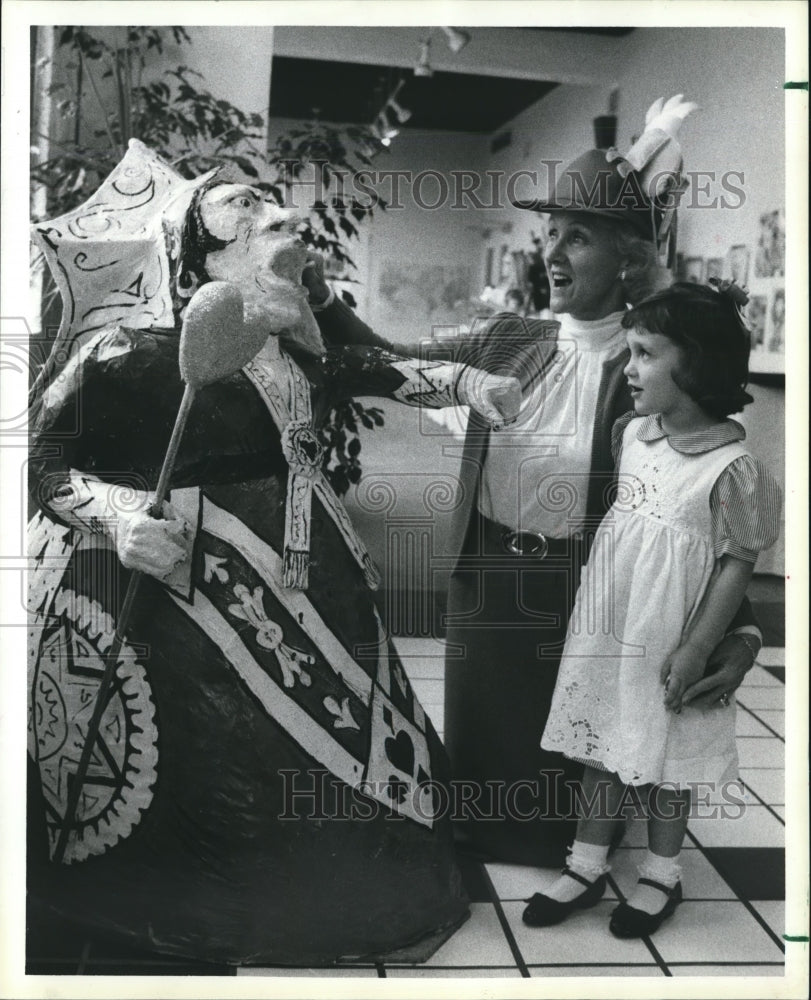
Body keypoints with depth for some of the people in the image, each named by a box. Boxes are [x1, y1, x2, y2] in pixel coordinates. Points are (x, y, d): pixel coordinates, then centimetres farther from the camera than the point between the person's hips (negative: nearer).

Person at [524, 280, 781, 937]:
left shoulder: (732, 467, -18)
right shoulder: (632, 434, 0)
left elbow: (738, 563, -14)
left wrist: (698, 648, -15)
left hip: (668, 642, -5)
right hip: (606, 628, 6)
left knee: (663, 758, 11)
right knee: (600, 742, 14)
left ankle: (662, 874, 32)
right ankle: (587, 867, 29)